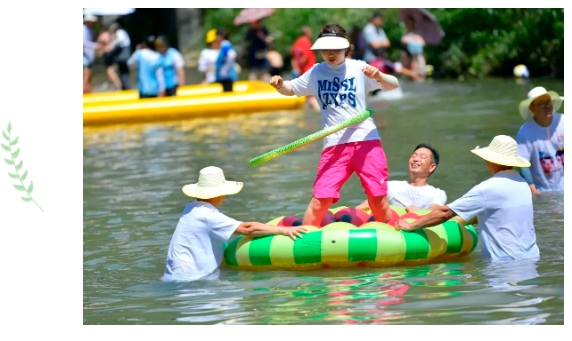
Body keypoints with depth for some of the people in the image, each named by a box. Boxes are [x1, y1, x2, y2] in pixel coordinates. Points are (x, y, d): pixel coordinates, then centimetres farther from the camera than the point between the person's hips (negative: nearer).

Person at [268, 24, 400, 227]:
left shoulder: (358, 68, 0)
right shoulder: (316, 73, 8)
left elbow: (394, 85, -4)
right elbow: (290, 89, 20)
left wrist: (379, 77, -26)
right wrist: (280, 85, -4)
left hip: (366, 140, -1)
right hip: (335, 144, 1)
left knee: (378, 199, 0)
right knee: (320, 199, -9)